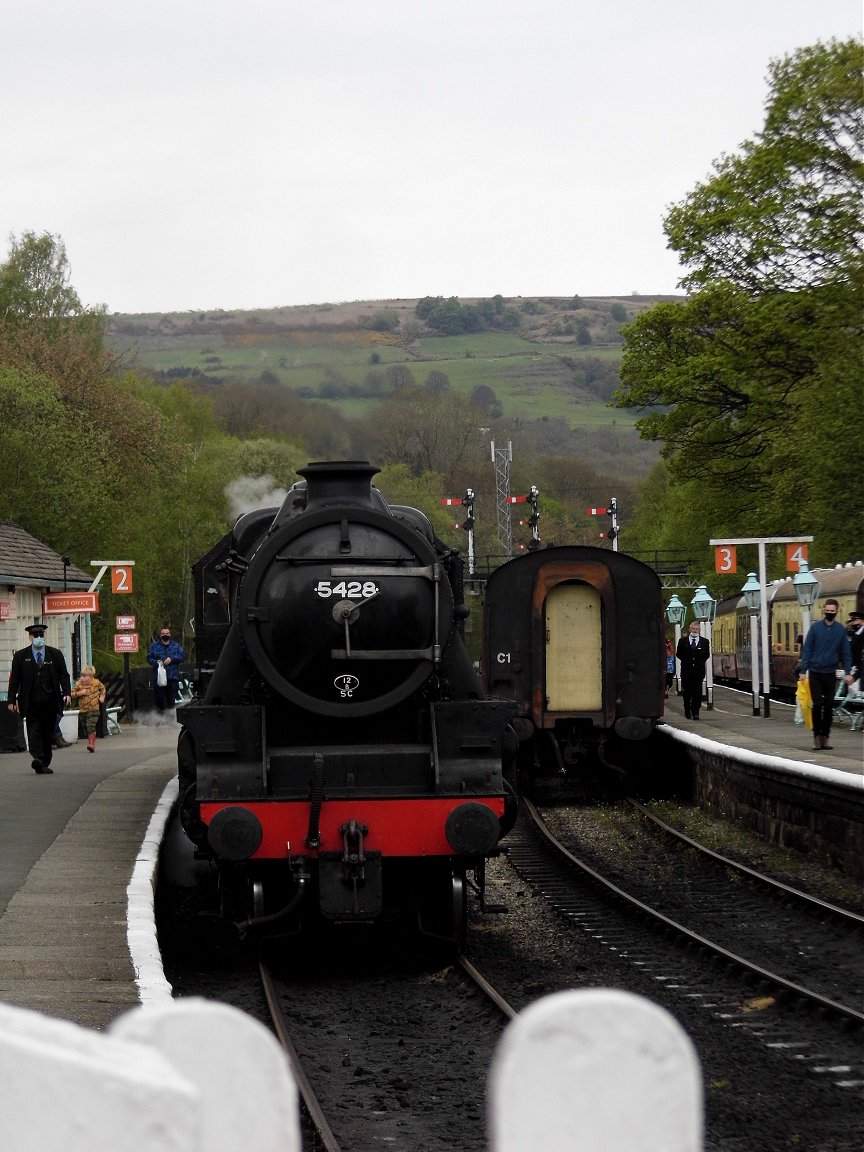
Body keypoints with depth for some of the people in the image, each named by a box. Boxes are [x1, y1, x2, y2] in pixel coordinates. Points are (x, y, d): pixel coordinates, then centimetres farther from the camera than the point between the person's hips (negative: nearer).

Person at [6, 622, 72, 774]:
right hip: (31, 703, -2)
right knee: (34, 729, -14)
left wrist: (67, 693, -8)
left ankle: (44, 764, 11)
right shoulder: (20, 656, 4)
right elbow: (14, 679, 4)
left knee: (48, 733, 4)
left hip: (50, 702, 2)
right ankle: (37, 758, -25)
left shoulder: (55, 654, 9)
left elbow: (64, 675, 7)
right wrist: (11, 700, -2)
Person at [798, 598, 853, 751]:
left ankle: (825, 737, 11)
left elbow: (846, 652, 5)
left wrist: (848, 672, -4)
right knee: (817, 704, -7)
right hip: (815, 672, -2)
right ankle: (817, 734, 5)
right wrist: (803, 671, -6)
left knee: (829, 707, 3)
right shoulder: (815, 627, -2)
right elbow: (807, 649, -1)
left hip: (830, 674, 2)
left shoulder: (841, 630, 3)